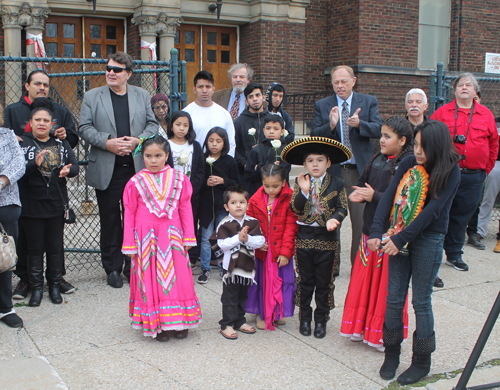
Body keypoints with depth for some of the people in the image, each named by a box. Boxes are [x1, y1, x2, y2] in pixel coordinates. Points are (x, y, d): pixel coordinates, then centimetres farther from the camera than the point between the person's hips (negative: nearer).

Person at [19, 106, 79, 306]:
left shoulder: (61, 143, 8)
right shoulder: (22, 142, -1)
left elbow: (74, 165, 2)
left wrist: (68, 170, -20)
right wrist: (34, 164, -30)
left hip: (56, 205, 2)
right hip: (31, 205, -2)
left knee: (55, 247, 9)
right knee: (35, 248, 6)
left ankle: (54, 285, 22)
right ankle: (36, 288, 17)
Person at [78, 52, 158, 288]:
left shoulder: (142, 96, 12)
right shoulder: (92, 97, 7)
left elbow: (153, 124, 8)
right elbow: (85, 127, 0)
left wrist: (139, 140, -11)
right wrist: (107, 142, -15)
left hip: (137, 167, 1)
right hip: (106, 169, -1)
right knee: (110, 220, 5)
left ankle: (132, 266, 18)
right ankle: (112, 269, 17)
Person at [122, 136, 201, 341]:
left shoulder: (179, 178, 2)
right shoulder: (136, 182, 0)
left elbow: (185, 209, 6)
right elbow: (129, 214, 3)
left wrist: (188, 237, 5)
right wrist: (130, 245, 2)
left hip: (172, 236, 1)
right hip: (147, 238, -1)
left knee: (176, 278, 5)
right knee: (151, 280, 4)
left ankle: (178, 322, 18)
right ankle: (156, 324, 15)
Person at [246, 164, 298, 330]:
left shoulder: (289, 200, -10)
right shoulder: (255, 201, -3)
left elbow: (291, 227, -10)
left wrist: (286, 251, -13)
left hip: (281, 251, -1)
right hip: (261, 251, 2)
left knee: (282, 281, 7)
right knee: (261, 281, 10)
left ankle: (279, 313, 27)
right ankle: (261, 314, 26)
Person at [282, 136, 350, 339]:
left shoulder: (337, 184, -1)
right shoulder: (300, 183, 1)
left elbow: (342, 208, -4)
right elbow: (294, 209, -7)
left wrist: (334, 219, -23)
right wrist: (303, 191, -22)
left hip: (327, 239, -1)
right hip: (304, 238, 1)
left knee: (324, 283, 8)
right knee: (305, 281, 11)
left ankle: (321, 320, 22)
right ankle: (305, 318, 25)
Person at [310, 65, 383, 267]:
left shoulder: (369, 102, 5)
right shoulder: (322, 105, 6)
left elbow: (379, 129, -8)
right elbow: (313, 135, -3)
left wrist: (359, 124, -25)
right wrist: (331, 125, -21)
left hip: (360, 170, 0)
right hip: (332, 169, 1)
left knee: (362, 220, 2)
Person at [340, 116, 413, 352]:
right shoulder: (377, 160, 8)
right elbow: (363, 182, 19)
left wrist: (375, 196, -21)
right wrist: (359, 194, -2)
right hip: (370, 229, 7)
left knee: (387, 283, 3)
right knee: (365, 278, 13)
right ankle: (362, 327, 28)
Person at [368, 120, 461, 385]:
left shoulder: (450, 172, -11)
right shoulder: (408, 164, 0)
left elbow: (432, 210, -18)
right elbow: (389, 196, -6)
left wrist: (401, 239, -22)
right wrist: (377, 231, -18)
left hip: (429, 239, -4)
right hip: (399, 238, 4)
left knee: (421, 301, 4)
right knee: (394, 298, 8)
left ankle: (421, 362, 21)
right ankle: (391, 354, 25)